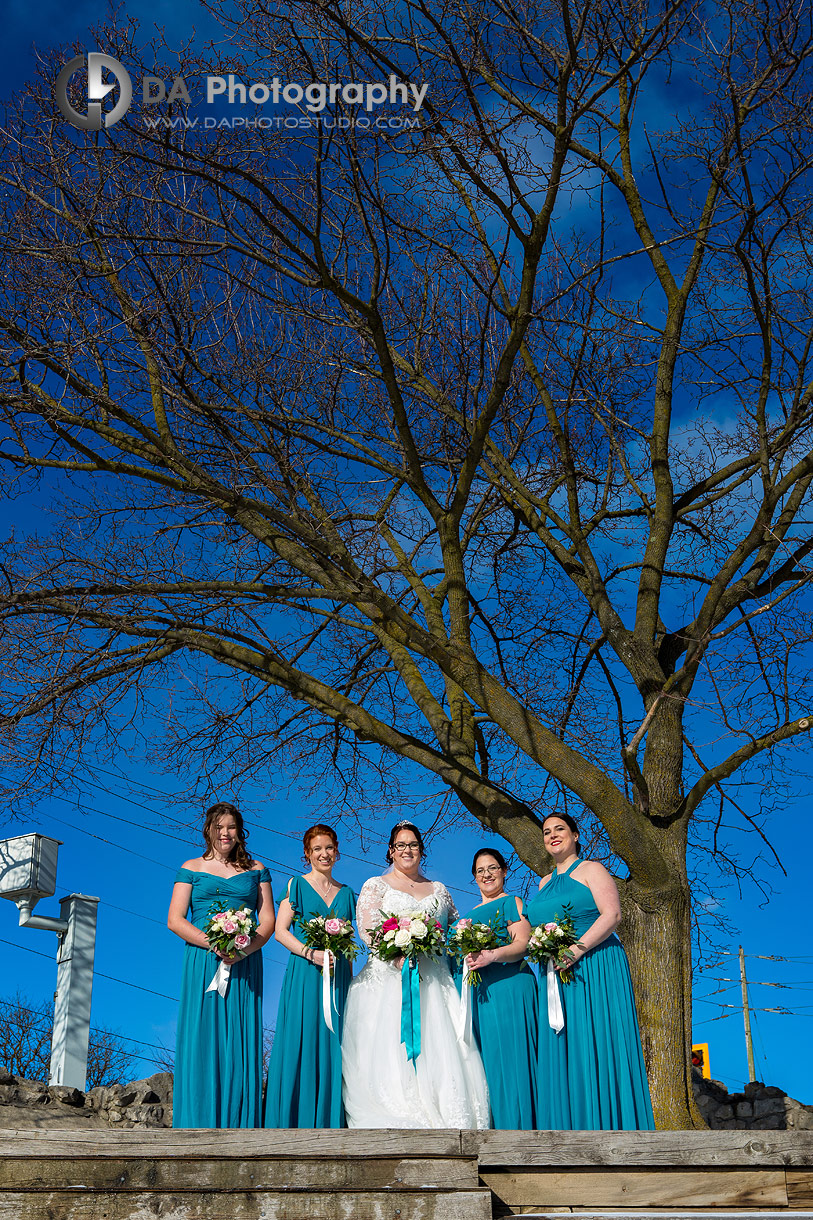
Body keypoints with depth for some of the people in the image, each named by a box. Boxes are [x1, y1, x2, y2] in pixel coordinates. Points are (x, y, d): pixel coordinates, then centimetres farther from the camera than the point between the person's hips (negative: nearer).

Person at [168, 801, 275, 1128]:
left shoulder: (255, 869, 14)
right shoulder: (192, 869, 10)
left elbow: (268, 920, 9)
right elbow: (175, 920, 2)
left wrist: (245, 949, -11)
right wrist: (213, 943, -13)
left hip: (245, 966, 1)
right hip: (202, 964, -1)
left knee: (240, 1045, -3)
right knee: (201, 1042, -6)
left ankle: (238, 1127, -2)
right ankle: (199, 1126, -4)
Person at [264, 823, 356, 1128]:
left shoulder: (346, 893, 16)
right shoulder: (297, 886, 4)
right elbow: (280, 931, -3)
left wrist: (350, 978, 9)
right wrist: (311, 953, -15)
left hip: (338, 977, 4)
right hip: (303, 976, -4)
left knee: (332, 1048, 2)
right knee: (301, 1044, -6)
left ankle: (329, 1122, 6)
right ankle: (294, 1121, -2)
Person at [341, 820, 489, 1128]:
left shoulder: (439, 890, 23)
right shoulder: (376, 885, 12)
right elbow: (367, 928, -2)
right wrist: (398, 953, -19)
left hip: (434, 984, 3)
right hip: (390, 979, -3)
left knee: (441, 1054, -11)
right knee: (392, 1052, -15)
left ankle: (451, 1122, -16)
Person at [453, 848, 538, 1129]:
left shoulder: (512, 903, 6)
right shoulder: (470, 913, 27)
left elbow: (522, 945, -8)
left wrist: (492, 956, -25)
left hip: (506, 985, -6)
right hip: (475, 989, 6)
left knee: (507, 1054, -12)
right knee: (481, 1056, 1)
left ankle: (515, 1124, -10)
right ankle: (487, 1126, 2)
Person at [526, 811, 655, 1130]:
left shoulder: (590, 869, 2)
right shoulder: (545, 883, 21)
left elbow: (612, 915, -11)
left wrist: (576, 949, -20)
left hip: (593, 969, -6)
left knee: (596, 1049, -9)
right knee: (561, 1053, 0)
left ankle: (609, 1125, -7)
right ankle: (570, 1128, 1)